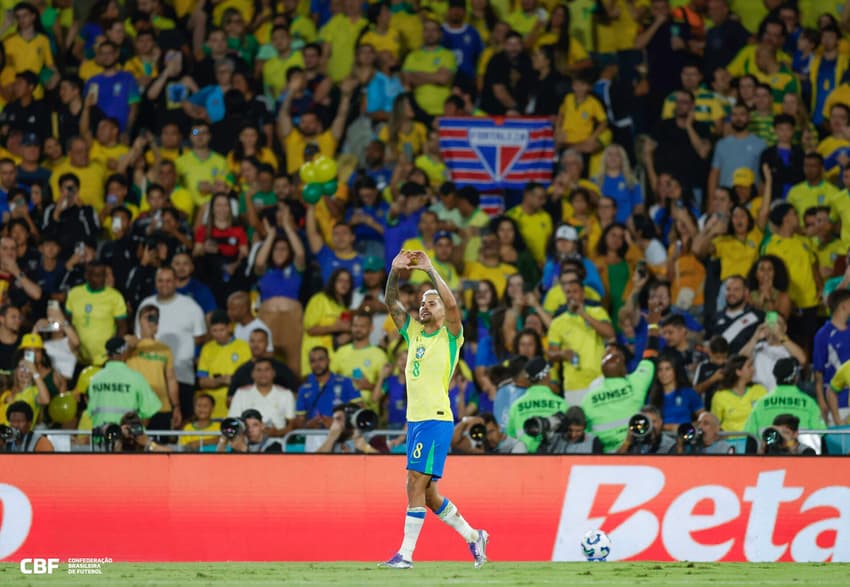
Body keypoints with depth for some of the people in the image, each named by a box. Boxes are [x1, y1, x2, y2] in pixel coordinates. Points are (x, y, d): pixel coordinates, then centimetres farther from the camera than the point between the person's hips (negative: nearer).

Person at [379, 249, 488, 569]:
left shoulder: (450, 335, -2)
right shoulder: (413, 331, 15)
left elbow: (451, 305, -20)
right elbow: (391, 303, 10)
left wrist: (430, 270, -19)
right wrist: (394, 272, -6)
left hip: (436, 419, -8)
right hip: (414, 419, 8)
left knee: (416, 484, -12)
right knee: (426, 492, 11)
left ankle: (406, 553, -12)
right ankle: (473, 536, 25)